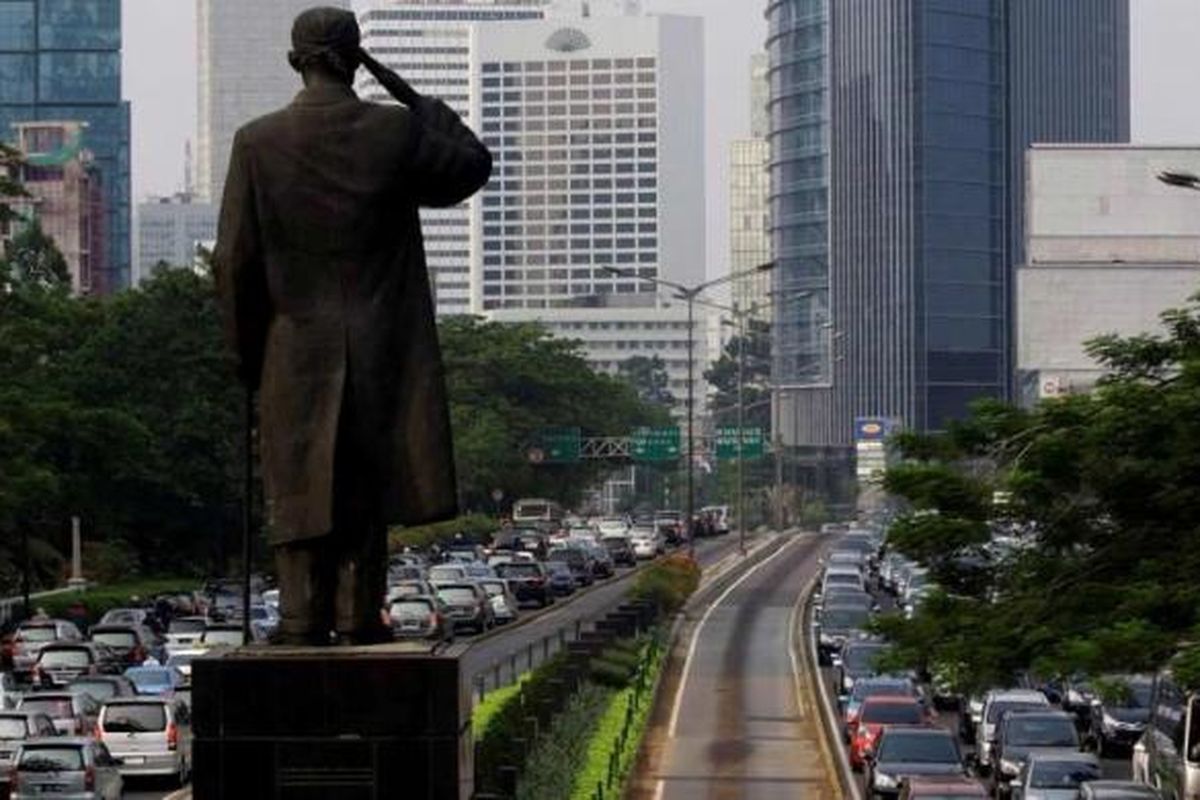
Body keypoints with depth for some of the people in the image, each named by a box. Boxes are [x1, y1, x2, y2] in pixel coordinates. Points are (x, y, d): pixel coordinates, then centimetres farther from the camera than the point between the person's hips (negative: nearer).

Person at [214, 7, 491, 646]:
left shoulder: (257, 143, -6)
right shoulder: (396, 132, -6)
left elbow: (235, 260, -4)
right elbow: (472, 166, 13)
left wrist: (247, 353, 7)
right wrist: (425, 107, 19)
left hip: (296, 355, 0)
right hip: (381, 353, 0)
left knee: (298, 490, 5)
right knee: (366, 487, 8)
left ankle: (302, 620, 2)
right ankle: (359, 619, 9)